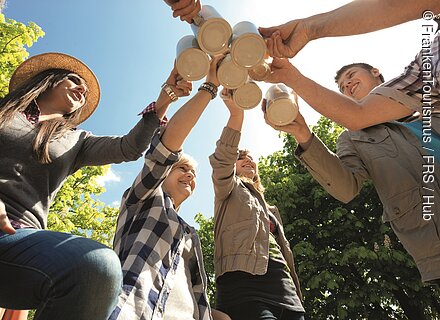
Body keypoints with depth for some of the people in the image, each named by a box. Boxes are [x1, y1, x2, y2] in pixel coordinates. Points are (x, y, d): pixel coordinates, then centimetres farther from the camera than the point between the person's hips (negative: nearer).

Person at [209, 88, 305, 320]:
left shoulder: (269, 209, 33)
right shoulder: (228, 189, 15)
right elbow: (222, 160, -8)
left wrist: (296, 296, 20)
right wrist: (236, 114, -22)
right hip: (244, 284, -6)